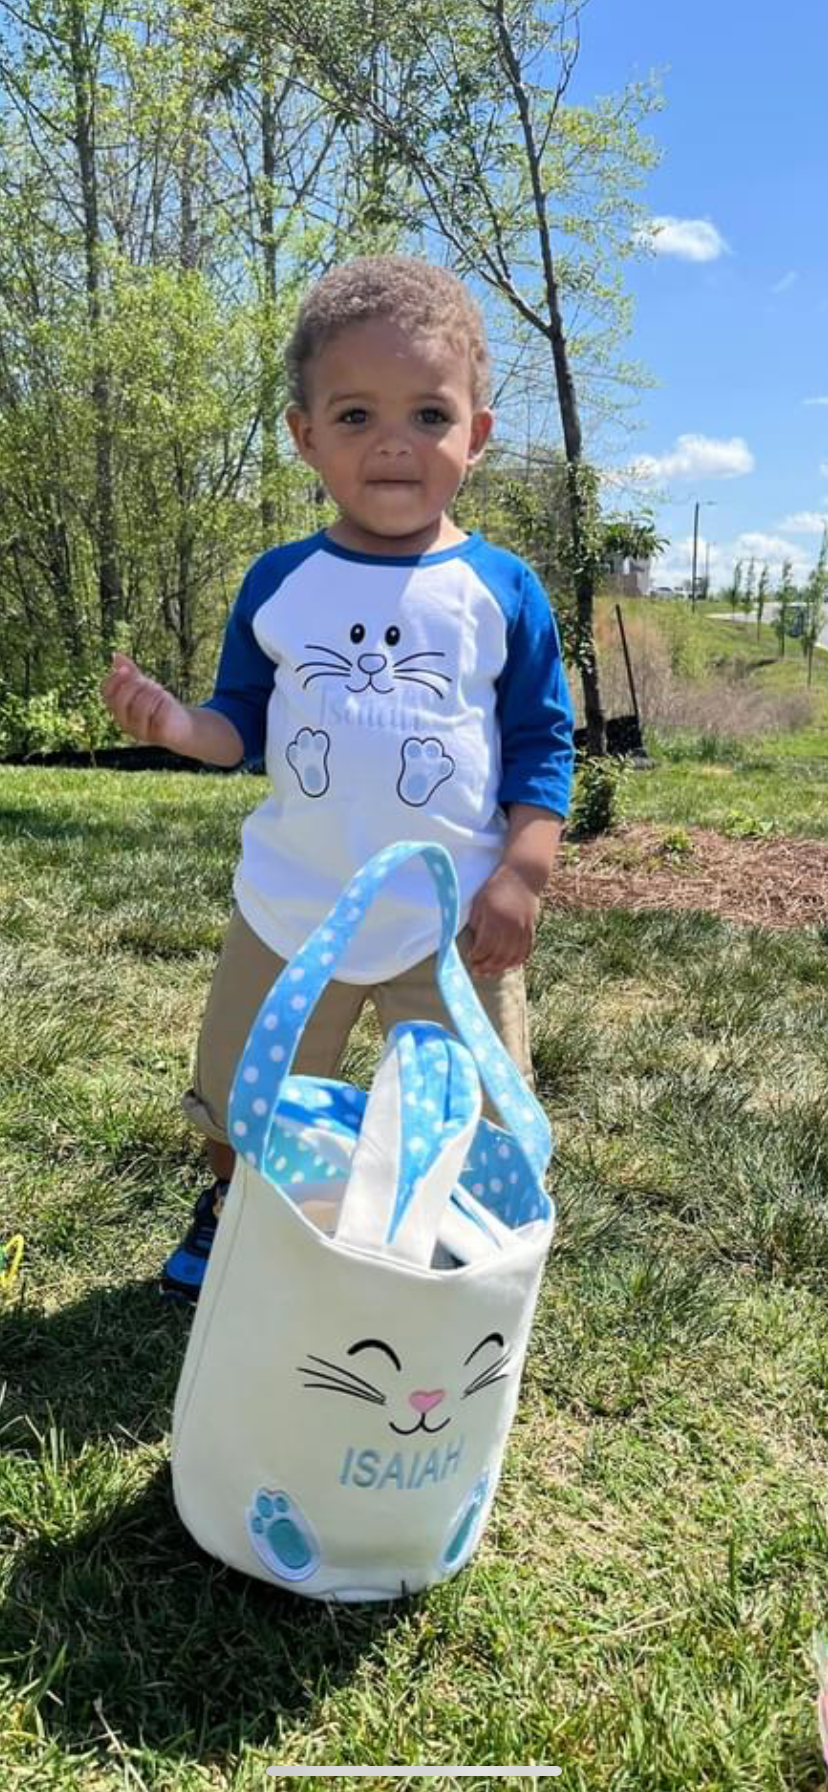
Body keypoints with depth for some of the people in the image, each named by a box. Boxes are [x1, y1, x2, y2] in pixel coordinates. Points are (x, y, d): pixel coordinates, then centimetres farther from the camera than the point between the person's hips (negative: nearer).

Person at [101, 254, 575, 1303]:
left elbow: (542, 742, -2)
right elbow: (243, 723, 6)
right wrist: (177, 724, -16)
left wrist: (522, 873, -11)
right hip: (289, 912, 3)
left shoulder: (501, 590, -5)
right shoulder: (278, 583, 0)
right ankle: (231, 1210, 51)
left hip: (455, 921, -2)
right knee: (237, 1114, 20)